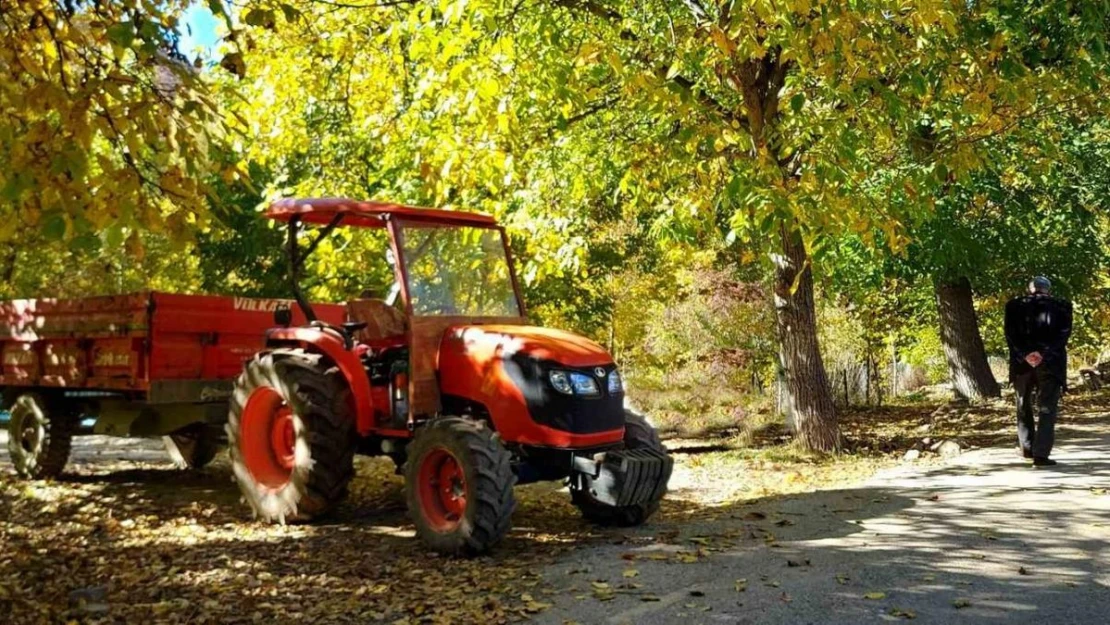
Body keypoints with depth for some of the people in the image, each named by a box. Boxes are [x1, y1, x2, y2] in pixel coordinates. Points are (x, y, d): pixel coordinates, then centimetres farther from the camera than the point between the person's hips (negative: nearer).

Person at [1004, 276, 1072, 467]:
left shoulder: (1015, 305, 7)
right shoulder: (1062, 306, 5)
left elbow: (1010, 333, -5)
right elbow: (1064, 333, -7)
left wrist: (1025, 355, -13)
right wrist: (1043, 354, -14)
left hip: (1022, 362, 2)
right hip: (1050, 363, -1)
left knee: (1024, 406, 19)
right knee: (1047, 409, 0)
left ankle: (1027, 448, 25)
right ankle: (1041, 454, -11)